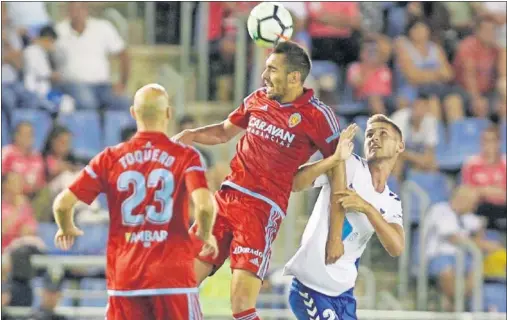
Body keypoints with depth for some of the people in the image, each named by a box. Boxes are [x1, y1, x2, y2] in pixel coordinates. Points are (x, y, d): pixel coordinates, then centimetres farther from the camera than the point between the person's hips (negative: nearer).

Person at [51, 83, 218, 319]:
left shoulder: (111, 159, 4)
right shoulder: (184, 156, -2)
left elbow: (62, 204, 1)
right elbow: (204, 205, -18)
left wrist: (67, 230, 22)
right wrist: (206, 235, 3)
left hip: (124, 275, 2)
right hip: (173, 274, -2)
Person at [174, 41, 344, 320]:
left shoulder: (317, 116, -6)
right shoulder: (258, 99, 12)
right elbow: (224, 132, 29)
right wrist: (190, 135, 9)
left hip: (263, 210, -6)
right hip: (226, 197, 6)